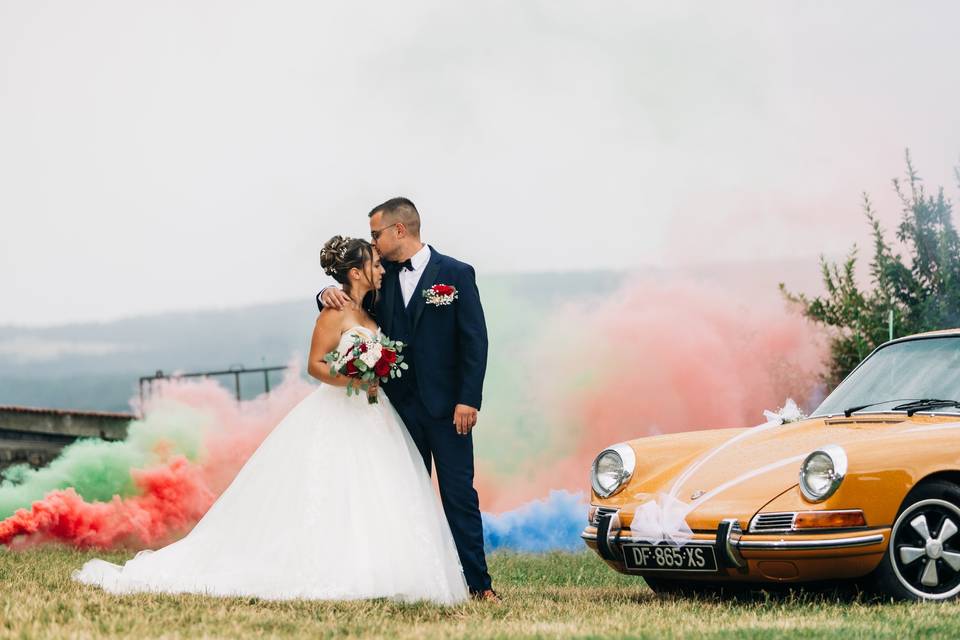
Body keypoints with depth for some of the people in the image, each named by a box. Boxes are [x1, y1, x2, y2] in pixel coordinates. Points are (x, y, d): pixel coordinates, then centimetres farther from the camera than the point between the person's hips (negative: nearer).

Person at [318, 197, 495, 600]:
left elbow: (474, 340, -5)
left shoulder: (456, 274, -2)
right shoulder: (383, 278, 11)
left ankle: (478, 583, -3)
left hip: (446, 407, -5)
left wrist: (469, 400, -13)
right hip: (401, 407, 5)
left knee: (459, 495, -4)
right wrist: (330, 295, -6)